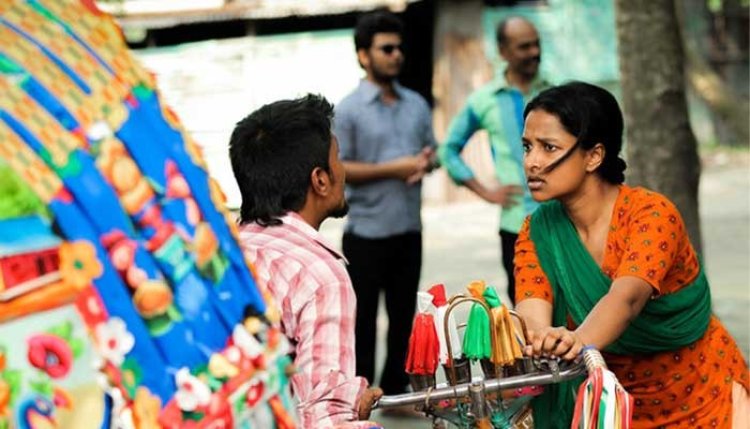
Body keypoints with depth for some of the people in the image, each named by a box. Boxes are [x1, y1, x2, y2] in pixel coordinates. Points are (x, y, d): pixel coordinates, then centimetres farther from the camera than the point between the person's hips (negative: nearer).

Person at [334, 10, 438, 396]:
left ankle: (395, 388, 26)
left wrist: (425, 163, -7)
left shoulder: (417, 105, 9)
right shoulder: (348, 110, -8)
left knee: (403, 313, 13)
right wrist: (394, 168, -17)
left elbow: (431, 150, 17)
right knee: (363, 316, 4)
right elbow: (337, 168, -14)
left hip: (409, 230, 6)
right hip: (366, 231, -5)